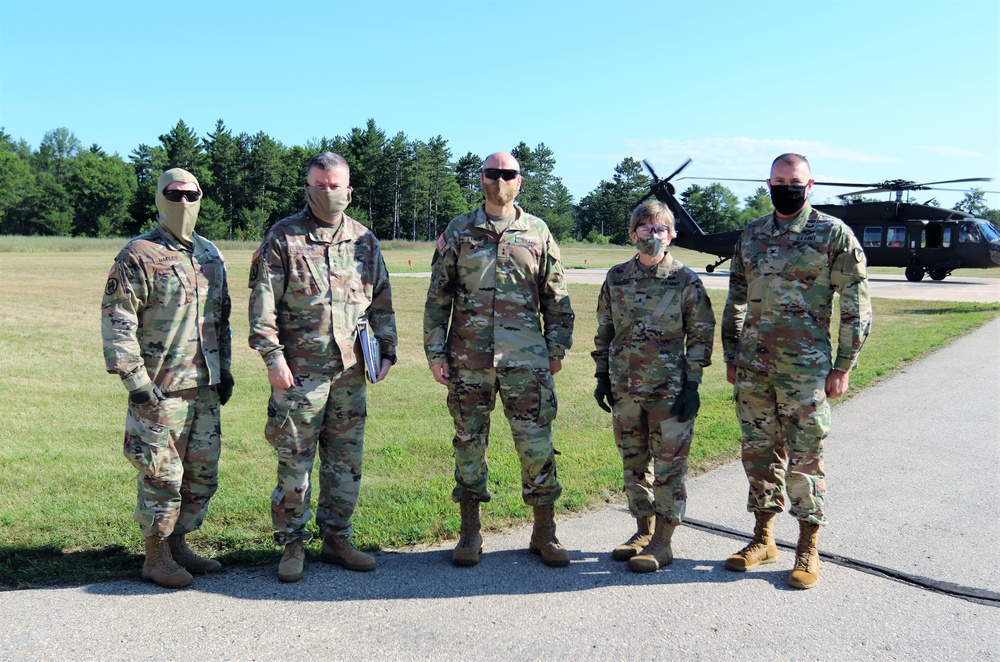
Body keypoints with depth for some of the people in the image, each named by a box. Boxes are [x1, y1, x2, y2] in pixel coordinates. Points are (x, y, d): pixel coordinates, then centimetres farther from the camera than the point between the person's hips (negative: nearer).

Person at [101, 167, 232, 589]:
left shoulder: (210, 255, 13)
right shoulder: (138, 256, -8)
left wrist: (225, 368, 16)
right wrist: (136, 381, -16)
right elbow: (116, 322, -12)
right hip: (159, 390, -7)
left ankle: (178, 544, 28)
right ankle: (156, 557, 16)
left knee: (203, 474, 12)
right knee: (161, 476, 0)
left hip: (205, 387, 7)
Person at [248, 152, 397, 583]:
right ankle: (292, 545, 15)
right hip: (300, 369, -4)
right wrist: (273, 357, -12)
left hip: (350, 369, 4)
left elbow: (381, 301, 16)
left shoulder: (364, 240, 11)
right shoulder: (283, 237, -1)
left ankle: (336, 539, 24)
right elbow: (263, 301, -5)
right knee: (295, 461, 2)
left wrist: (387, 350, 9)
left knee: (347, 459, 10)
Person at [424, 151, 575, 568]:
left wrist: (557, 348, 6)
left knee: (536, 444, 2)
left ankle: (544, 533, 17)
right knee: (469, 443, 7)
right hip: (469, 359, 0)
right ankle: (470, 534, 21)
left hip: (526, 360, 0)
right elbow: (437, 297, 6)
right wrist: (435, 352, 1)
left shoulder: (538, 233, 8)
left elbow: (556, 297, 11)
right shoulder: (458, 232, 6)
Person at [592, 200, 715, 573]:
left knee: (668, 466, 1)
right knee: (634, 464, 13)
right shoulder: (616, 278, 7)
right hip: (625, 388, 4)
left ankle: (662, 542, 12)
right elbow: (604, 330, 13)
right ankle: (643, 531, 28)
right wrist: (602, 377, 9)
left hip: (669, 390, -4)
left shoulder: (686, 281, -4)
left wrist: (692, 385, -7)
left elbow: (701, 335, -2)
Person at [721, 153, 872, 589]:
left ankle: (808, 549, 13)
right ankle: (763, 538, 24)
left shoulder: (833, 234, -3)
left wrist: (843, 366, -6)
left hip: (805, 366, -5)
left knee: (804, 456, 1)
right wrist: (731, 356, 14)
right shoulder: (751, 235, 11)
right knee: (758, 451, 11)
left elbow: (856, 305, -3)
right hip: (753, 366, 5)